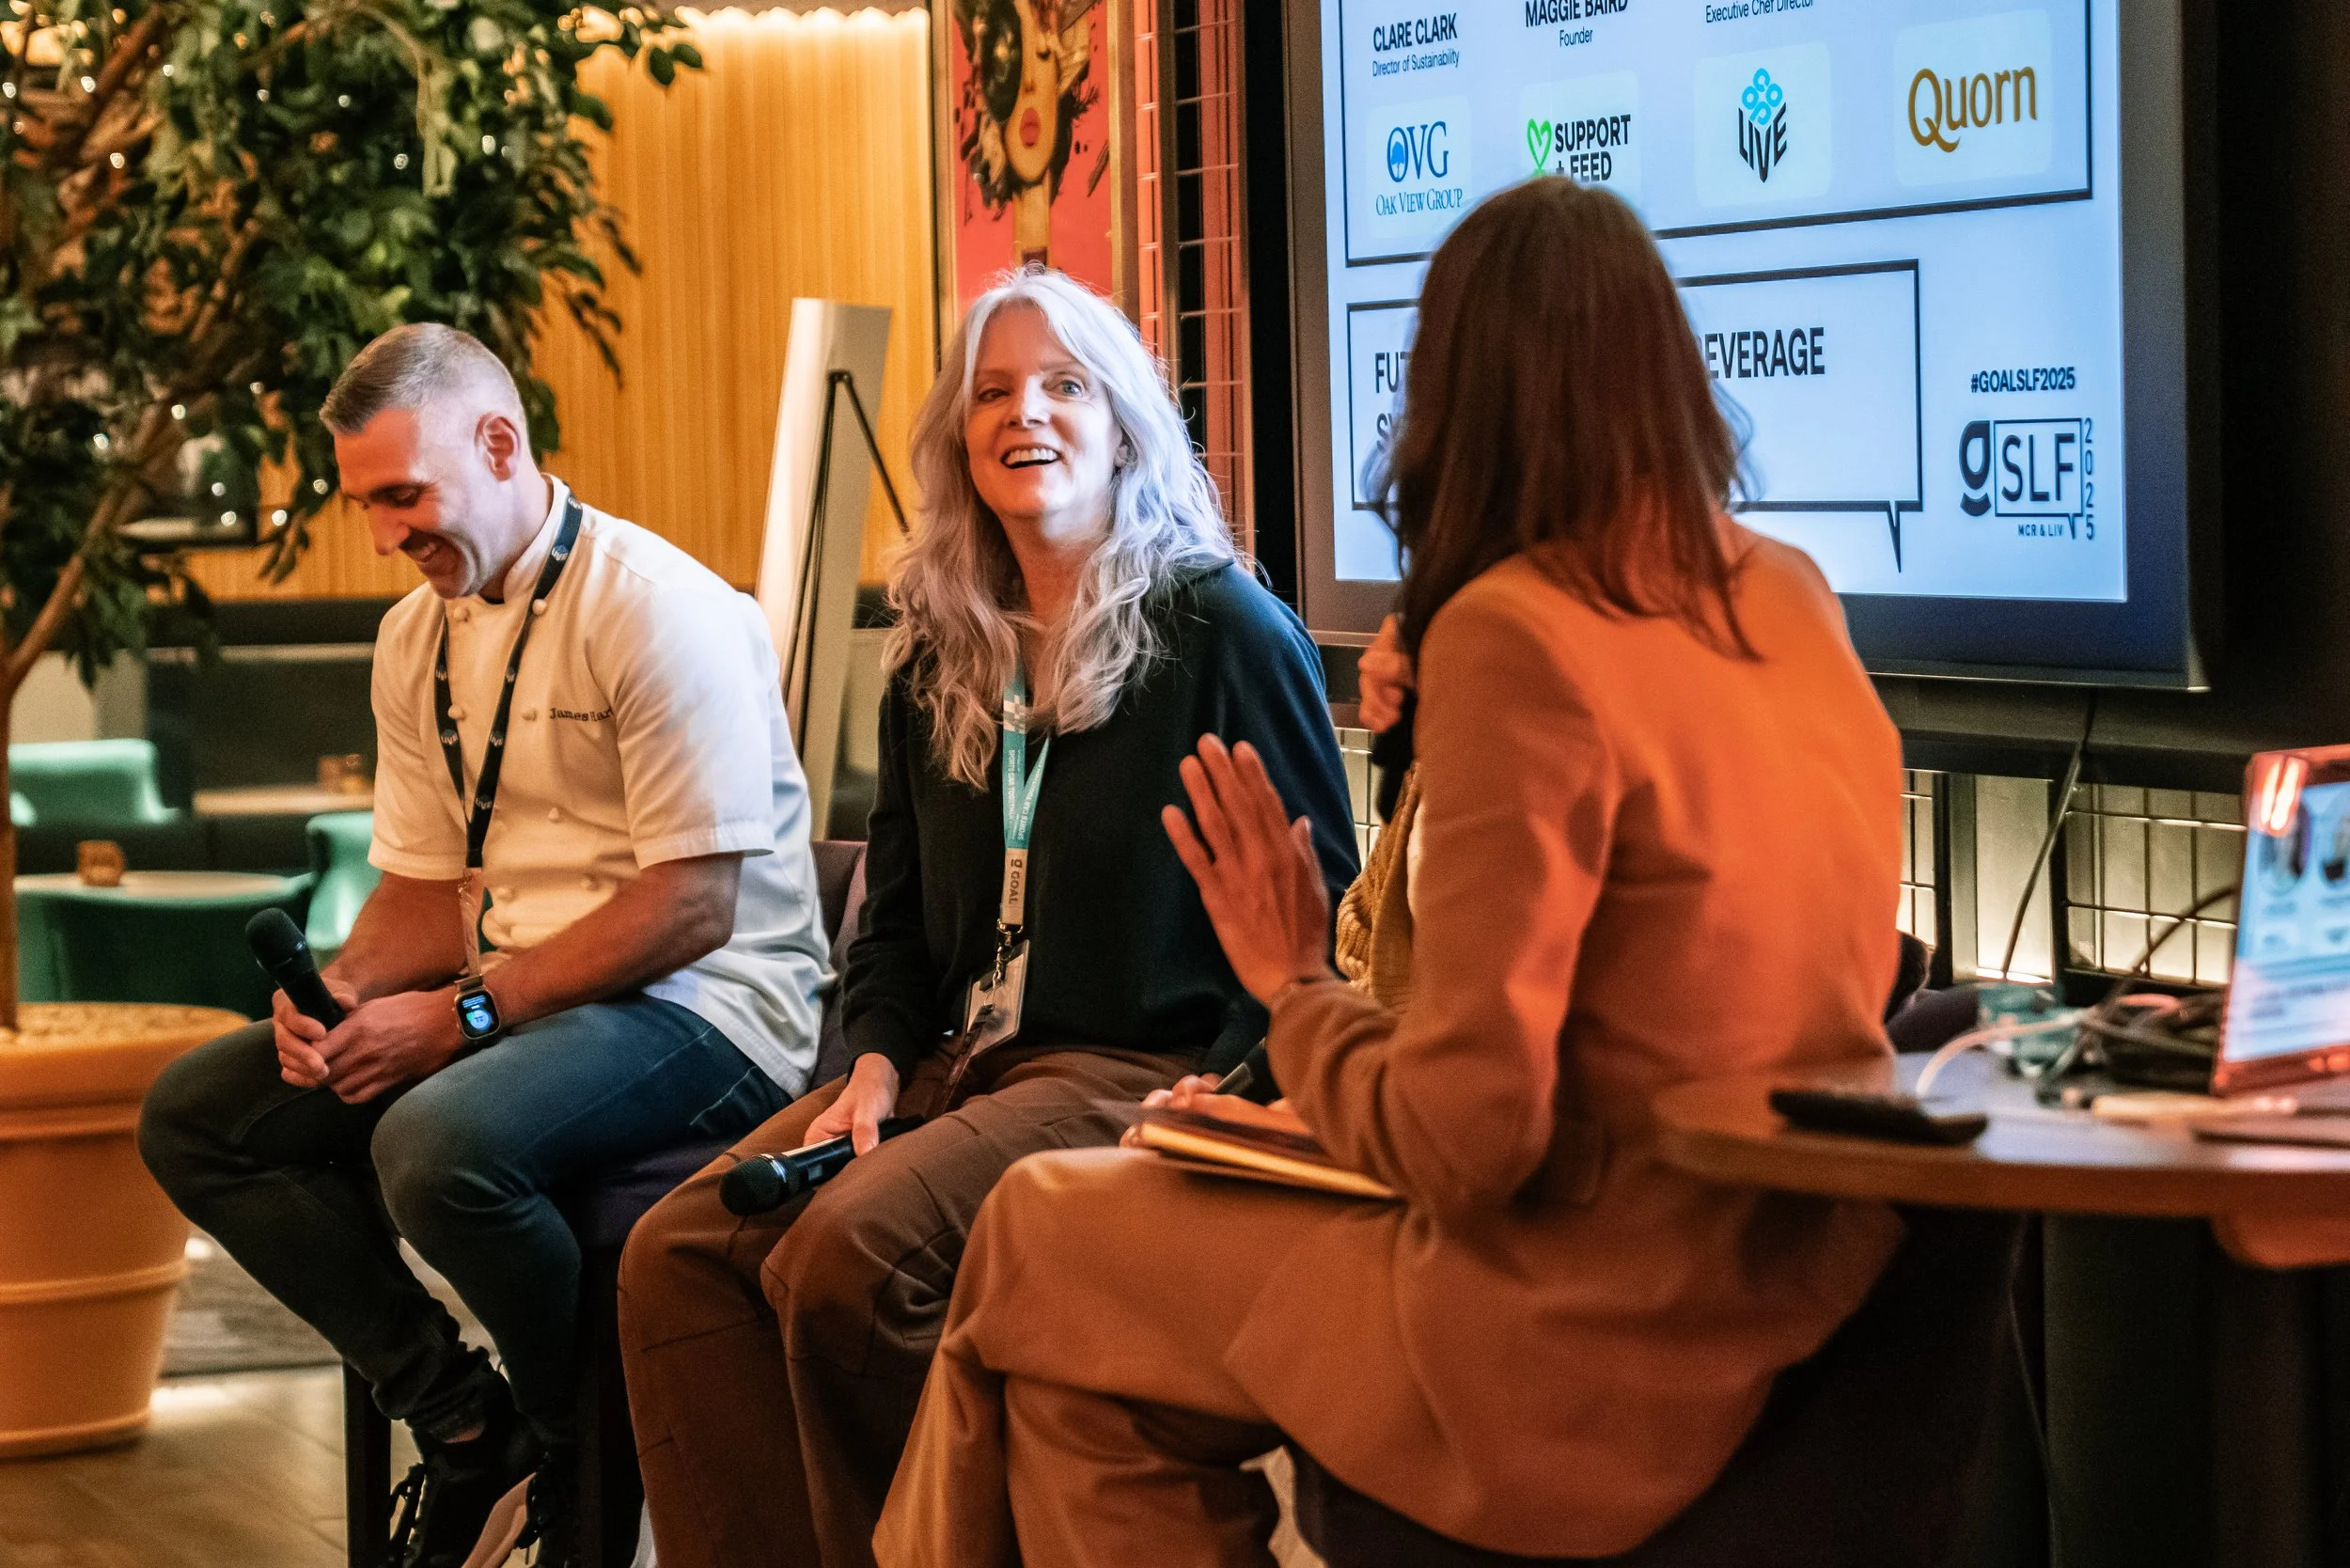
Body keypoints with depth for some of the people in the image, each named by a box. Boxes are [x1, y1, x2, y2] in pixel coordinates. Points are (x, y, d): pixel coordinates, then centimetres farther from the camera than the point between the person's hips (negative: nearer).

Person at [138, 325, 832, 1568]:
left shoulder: (654, 606, -15)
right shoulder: (415, 637, 12)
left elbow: (693, 905, -20)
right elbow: (426, 884, 16)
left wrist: (463, 1013, -21)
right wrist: (338, 994, -7)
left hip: (704, 1009, -9)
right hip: (513, 993, 9)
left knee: (437, 1142, -36)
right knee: (192, 1115, -1)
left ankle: (585, 1463, -9)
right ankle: (462, 1419, 0)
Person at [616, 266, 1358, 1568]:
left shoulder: (1218, 627, -3)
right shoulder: (940, 654, 17)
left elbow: (1316, 907, -5)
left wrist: (1220, 1093, -18)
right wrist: (877, 1059, 2)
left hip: (1140, 1070, -7)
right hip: (959, 1061, 7)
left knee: (847, 1251, -30)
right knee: (676, 1251, -16)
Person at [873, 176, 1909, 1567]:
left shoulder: (1518, 631, -18)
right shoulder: (1794, 601, 6)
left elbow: (1466, 1135, -21)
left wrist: (1294, 989, -2)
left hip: (1609, 1363, -8)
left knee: (1038, 1246, 11)